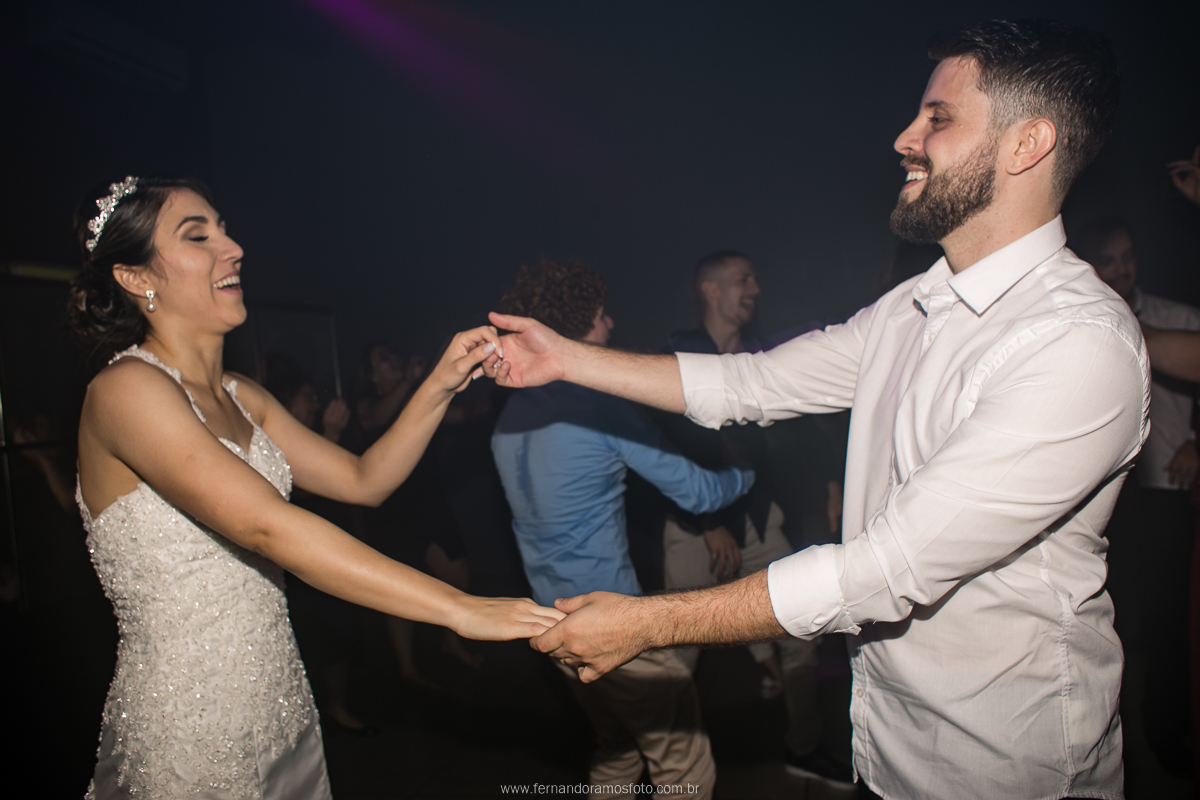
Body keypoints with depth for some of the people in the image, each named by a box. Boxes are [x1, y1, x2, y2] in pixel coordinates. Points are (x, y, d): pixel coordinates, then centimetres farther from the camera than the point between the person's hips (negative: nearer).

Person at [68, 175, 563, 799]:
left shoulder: (241, 399, 7)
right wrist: (459, 608, -31)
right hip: (185, 737, -7)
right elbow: (267, 528, -29)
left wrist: (438, 389, -10)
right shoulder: (125, 390, -18)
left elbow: (362, 479, 6)